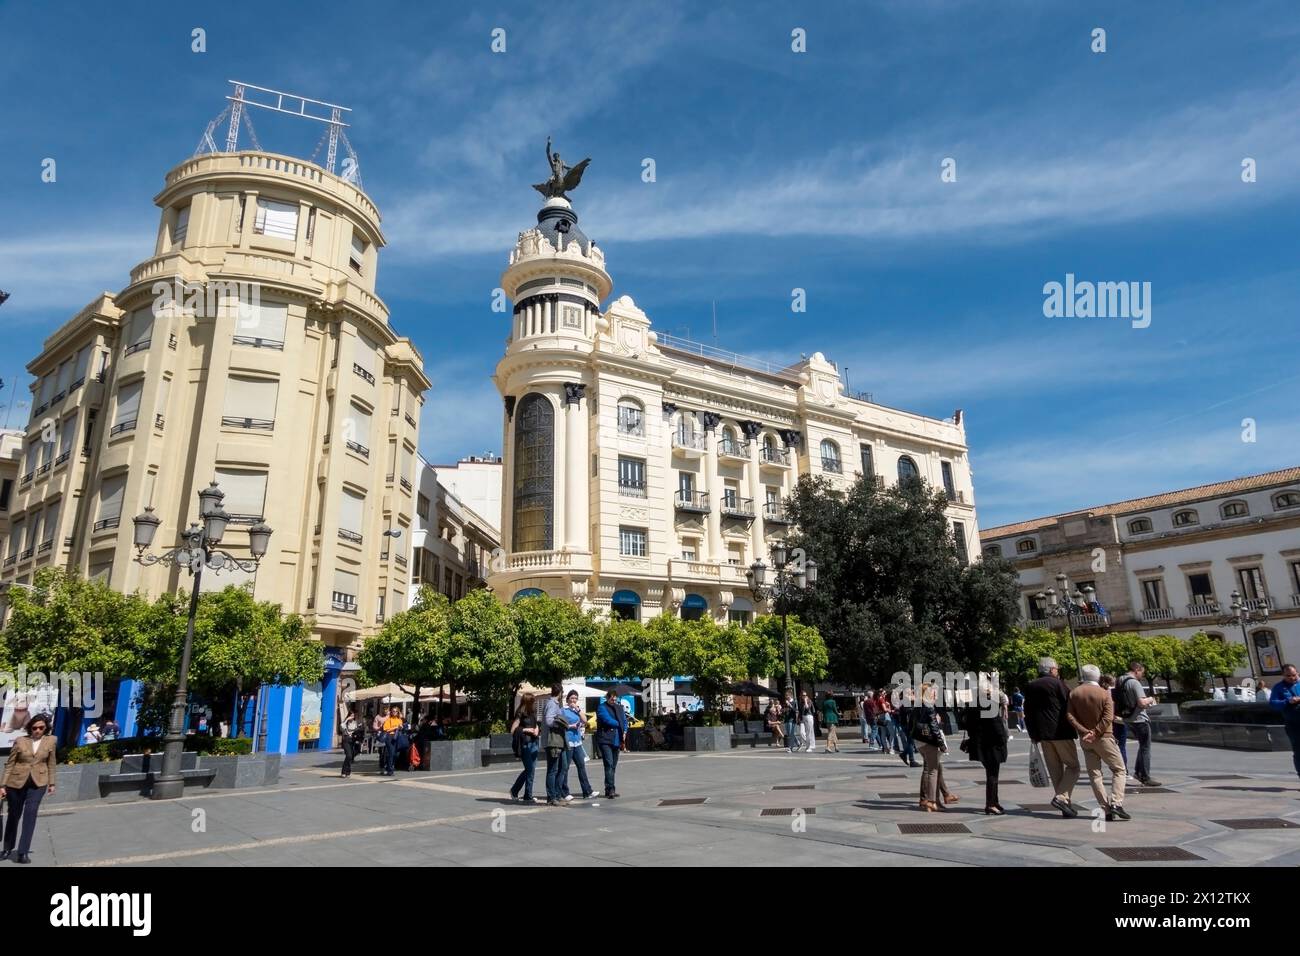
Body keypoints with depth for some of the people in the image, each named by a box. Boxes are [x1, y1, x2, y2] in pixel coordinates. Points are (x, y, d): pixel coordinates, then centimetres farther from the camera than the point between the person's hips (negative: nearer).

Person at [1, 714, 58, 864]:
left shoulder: (50, 741, 0)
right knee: (14, 815, 15)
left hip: (38, 783, -1)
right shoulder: (20, 741, -4)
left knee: (30, 814, -14)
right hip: (16, 782, 1)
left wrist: (51, 783, 7)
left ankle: (23, 852, -10)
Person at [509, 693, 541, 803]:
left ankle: (514, 791, 26)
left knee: (531, 768, 11)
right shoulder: (520, 714, -8)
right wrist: (526, 730, -13)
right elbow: (513, 730, -11)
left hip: (533, 743, 8)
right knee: (530, 769, -6)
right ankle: (528, 796, 6)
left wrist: (537, 730, 5)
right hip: (524, 743, -8)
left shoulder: (532, 713, 14)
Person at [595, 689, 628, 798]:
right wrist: (618, 724, 0)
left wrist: (624, 733, 1)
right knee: (609, 764, -15)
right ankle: (611, 789, -16)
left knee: (613, 766, 9)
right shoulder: (601, 707, -2)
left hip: (617, 740, 6)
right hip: (605, 740, -6)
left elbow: (624, 721, 17)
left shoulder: (619, 708, 18)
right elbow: (608, 720, -13)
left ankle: (608, 789, 16)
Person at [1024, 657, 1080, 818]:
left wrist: (1033, 734, 18)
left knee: (1055, 769, 10)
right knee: (1073, 766, 3)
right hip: (1060, 732, -6)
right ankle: (1061, 797, -11)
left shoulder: (1030, 687, 11)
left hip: (1042, 734, 6)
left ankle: (1066, 805, 11)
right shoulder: (1057, 683, -7)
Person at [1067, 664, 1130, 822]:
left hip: (1085, 740, 3)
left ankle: (1106, 810, 4)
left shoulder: (1074, 693, 3)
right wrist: (1095, 733, -15)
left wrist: (1084, 732, -10)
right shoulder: (1104, 693, -7)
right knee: (1119, 770, 7)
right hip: (1104, 738, -3)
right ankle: (1116, 803, -9)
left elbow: (1070, 716, -6)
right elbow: (1108, 718, -17)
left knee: (1094, 774, 7)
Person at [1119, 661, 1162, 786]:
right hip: (1139, 719, -8)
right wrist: (1150, 699, -5)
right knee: (1145, 748, 2)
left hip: (1128, 720, 8)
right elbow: (1142, 702, -26)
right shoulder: (1135, 683, -19)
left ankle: (1138, 771, 20)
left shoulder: (1120, 682, 8)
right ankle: (1145, 778, 7)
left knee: (1143, 745, 22)